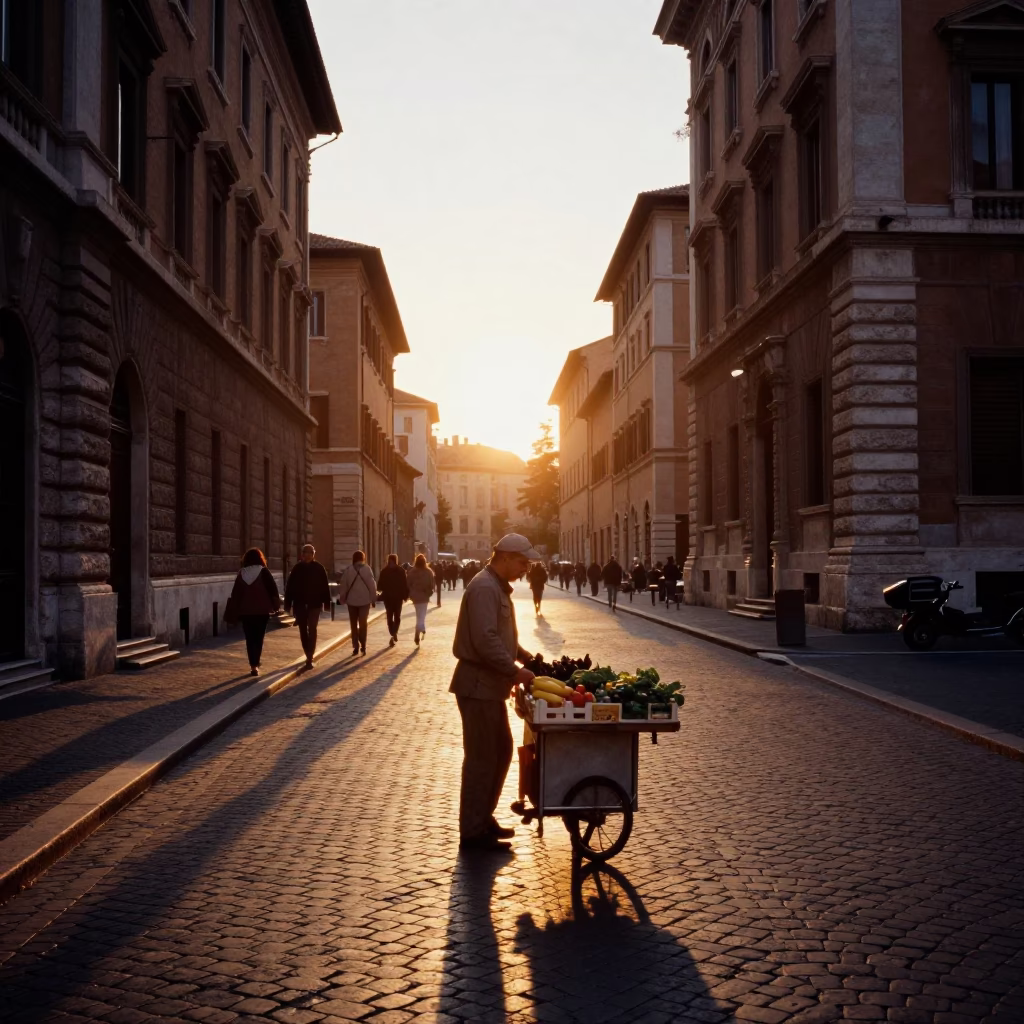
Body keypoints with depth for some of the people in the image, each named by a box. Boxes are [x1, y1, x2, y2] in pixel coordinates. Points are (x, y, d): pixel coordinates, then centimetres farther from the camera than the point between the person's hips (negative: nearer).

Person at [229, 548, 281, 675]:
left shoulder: (241, 574, 4)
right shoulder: (263, 572, -5)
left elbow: (235, 593, 6)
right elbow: (273, 590, -6)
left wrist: (236, 609, 12)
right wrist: (276, 605, 4)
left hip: (245, 611, 2)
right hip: (261, 610, -2)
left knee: (250, 639, 9)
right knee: (258, 638, 3)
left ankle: (253, 665, 3)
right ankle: (255, 664, -7)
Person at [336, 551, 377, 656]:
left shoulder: (348, 569, -2)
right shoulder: (367, 569, -5)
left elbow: (343, 585, 0)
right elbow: (372, 584, -6)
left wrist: (343, 599, 10)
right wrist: (373, 599, 2)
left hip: (352, 600, 1)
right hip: (365, 600, -1)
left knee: (354, 624, 10)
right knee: (363, 623, 8)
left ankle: (356, 646, 6)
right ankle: (363, 645, 1)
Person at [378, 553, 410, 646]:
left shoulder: (384, 571, -3)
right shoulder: (401, 570, -4)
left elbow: (380, 585, -1)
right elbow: (405, 584, -6)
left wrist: (381, 590, 18)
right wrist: (406, 596, 1)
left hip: (387, 596, 0)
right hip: (398, 596, 0)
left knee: (390, 617, 9)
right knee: (397, 616, 11)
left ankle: (393, 634, 2)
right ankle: (394, 633, -8)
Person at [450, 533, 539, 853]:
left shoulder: (498, 587, 16)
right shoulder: (484, 588, -18)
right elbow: (485, 641, -26)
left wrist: (526, 657, 13)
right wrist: (515, 671, -21)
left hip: (490, 685, 11)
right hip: (478, 685, -11)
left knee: (501, 752, 17)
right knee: (481, 759, -4)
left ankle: (483, 818, 28)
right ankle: (472, 833, 5)